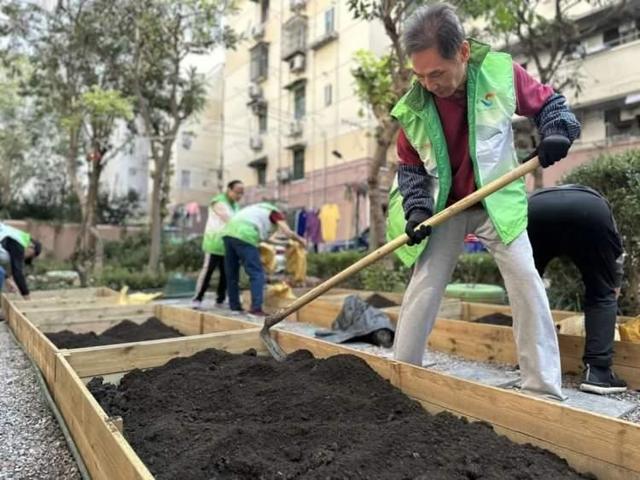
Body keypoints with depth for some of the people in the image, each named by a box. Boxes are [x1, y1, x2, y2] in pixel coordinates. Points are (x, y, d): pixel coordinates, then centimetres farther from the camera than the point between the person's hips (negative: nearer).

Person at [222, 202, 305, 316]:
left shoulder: (259, 209, 35)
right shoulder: (276, 212, 14)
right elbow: (288, 233, 1)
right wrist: (300, 239, 18)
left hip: (229, 232, 8)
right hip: (244, 236, -8)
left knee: (232, 273, 14)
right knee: (256, 273, -3)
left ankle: (234, 305, 20)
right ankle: (256, 308, -10)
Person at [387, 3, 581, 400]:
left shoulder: (501, 71, -14)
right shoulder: (414, 108, -12)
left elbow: (549, 103, 0)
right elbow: (410, 166, -1)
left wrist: (557, 132, -21)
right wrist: (417, 209, -16)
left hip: (497, 203, 0)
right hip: (445, 209, 1)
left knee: (526, 278, -11)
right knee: (424, 286, -2)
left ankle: (544, 387, 2)